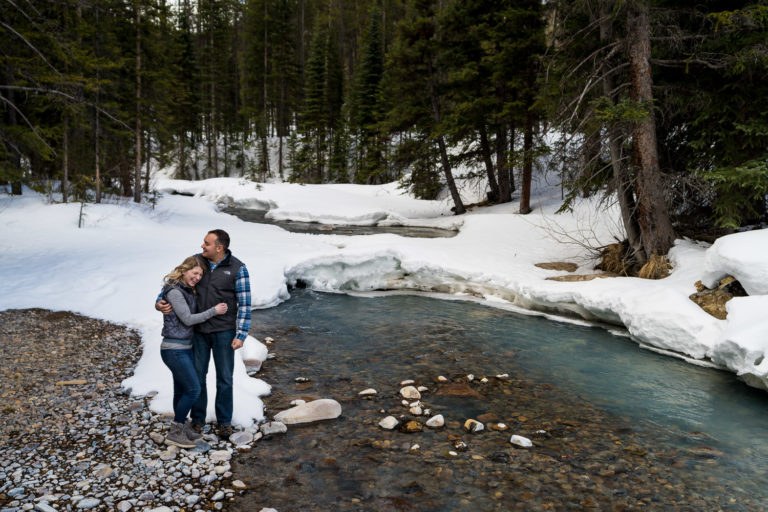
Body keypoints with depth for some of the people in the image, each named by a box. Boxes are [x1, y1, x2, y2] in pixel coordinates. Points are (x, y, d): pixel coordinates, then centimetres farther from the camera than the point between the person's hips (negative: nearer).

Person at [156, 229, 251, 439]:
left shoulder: (238, 269, -14)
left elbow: (244, 304, -13)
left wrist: (241, 335, -17)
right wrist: (160, 303, -17)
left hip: (224, 331, -3)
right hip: (199, 329, 3)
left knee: (224, 377, 5)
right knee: (197, 374, 10)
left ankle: (224, 420, 23)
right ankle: (198, 418, 28)